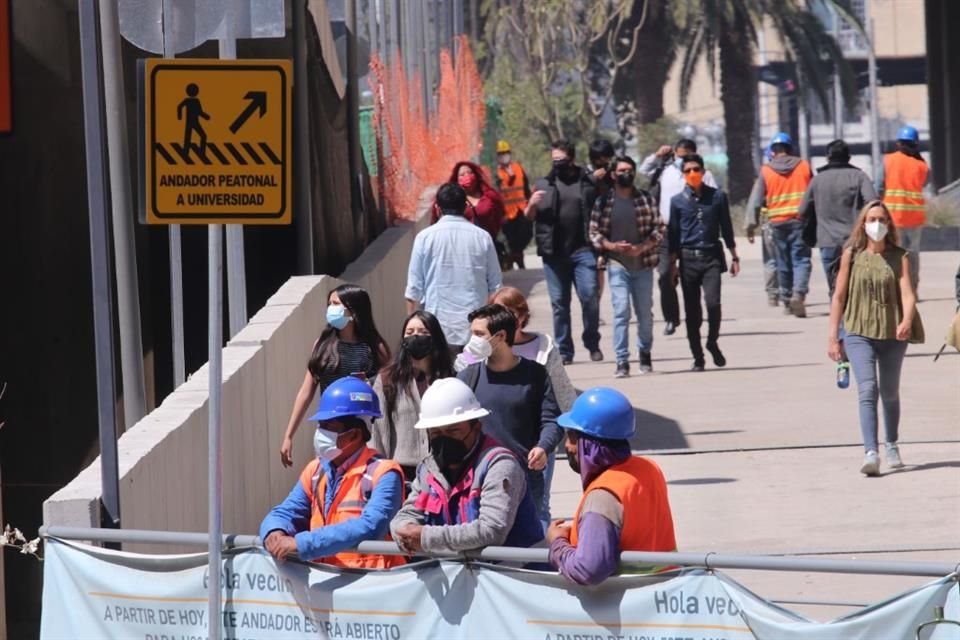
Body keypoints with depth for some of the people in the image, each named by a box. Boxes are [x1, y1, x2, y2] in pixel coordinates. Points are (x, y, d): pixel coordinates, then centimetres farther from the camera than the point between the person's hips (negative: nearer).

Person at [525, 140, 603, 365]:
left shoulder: (588, 183, 5)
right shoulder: (544, 185, 10)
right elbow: (529, 217, 10)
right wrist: (532, 204, -11)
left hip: (583, 250, -2)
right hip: (554, 252, 2)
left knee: (589, 296, -7)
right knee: (559, 303, 5)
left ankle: (593, 344, 8)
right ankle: (563, 351, 10)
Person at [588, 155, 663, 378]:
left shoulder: (646, 199, 4)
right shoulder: (604, 202, 3)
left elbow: (659, 229, 3)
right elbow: (594, 233, 4)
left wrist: (642, 247, -12)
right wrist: (612, 246, -13)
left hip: (643, 264, 1)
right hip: (617, 265, -1)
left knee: (645, 312, 10)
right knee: (621, 312, -11)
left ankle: (645, 353, 29)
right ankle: (622, 361, -10)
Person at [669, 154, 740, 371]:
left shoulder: (717, 197, 5)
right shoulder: (678, 201, 5)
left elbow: (726, 228, 11)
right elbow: (673, 235, 8)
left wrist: (734, 257, 11)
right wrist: (672, 264, 3)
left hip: (712, 257, -1)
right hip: (688, 259, 1)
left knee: (713, 302, -16)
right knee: (692, 311, 2)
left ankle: (712, 342, 8)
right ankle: (697, 357, 11)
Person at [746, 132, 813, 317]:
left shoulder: (765, 171, 2)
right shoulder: (803, 166, 4)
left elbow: (756, 200, 0)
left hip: (777, 221, 1)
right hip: (800, 219, -1)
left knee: (784, 262, 11)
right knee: (801, 259, -4)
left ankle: (787, 300, 18)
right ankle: (798, 293, -24)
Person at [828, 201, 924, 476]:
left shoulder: (899, 257, 1)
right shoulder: (852, 255, 1)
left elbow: (907, 292, -9)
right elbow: (839, 296, 4)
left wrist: (907, 321, -29)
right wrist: (833, 337, 3)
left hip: (892, 334, 1)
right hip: (858, 333, -1)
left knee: (890, 392, 15)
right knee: (867, 390, -17)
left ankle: (892, 446, 38)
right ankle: (871, 453, -25)